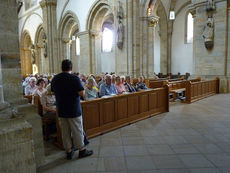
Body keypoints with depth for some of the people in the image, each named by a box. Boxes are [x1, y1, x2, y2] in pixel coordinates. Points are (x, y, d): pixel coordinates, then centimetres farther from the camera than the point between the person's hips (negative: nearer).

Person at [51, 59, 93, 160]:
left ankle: (69, 151, 24)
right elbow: (82, 93, -19)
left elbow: (53, 92, 13)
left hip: (61, 110, 5)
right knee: (77, 130, 7)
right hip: (73, 110, -5)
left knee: (65, 132, 13)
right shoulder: (74, 78, -16)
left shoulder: (55, 79, 2)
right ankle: (81, 150, 20)